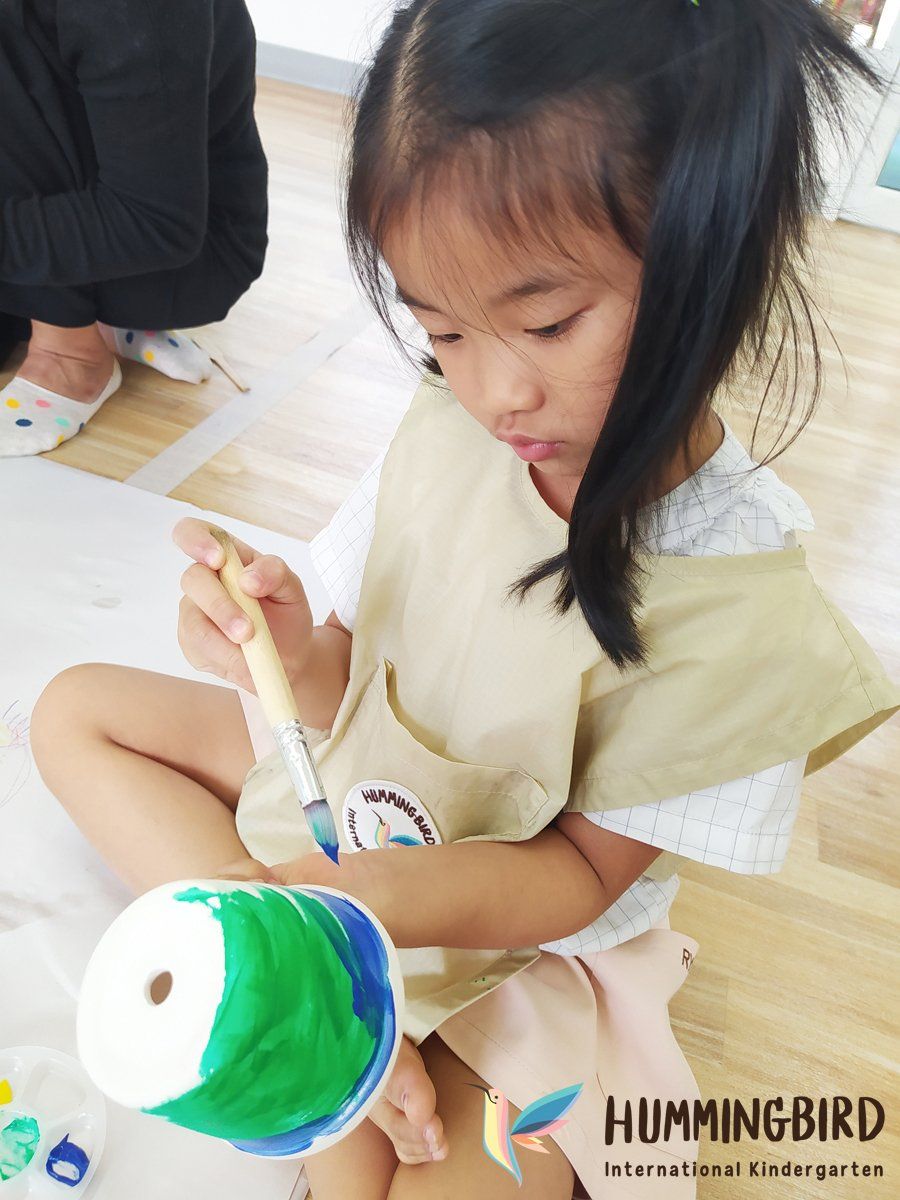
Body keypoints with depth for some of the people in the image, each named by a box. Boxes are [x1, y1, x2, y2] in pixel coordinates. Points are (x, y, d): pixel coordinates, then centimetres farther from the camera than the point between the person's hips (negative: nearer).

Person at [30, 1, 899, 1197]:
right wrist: (299, 656, -31)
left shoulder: (737, 605, -27)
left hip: (509, 937, -4)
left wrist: (380, 893, -34)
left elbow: (585, 871, -18)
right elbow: (352, 687, -7)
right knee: (74, 708, 2)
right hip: (349, 782, 5)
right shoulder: (451, 426, -16)